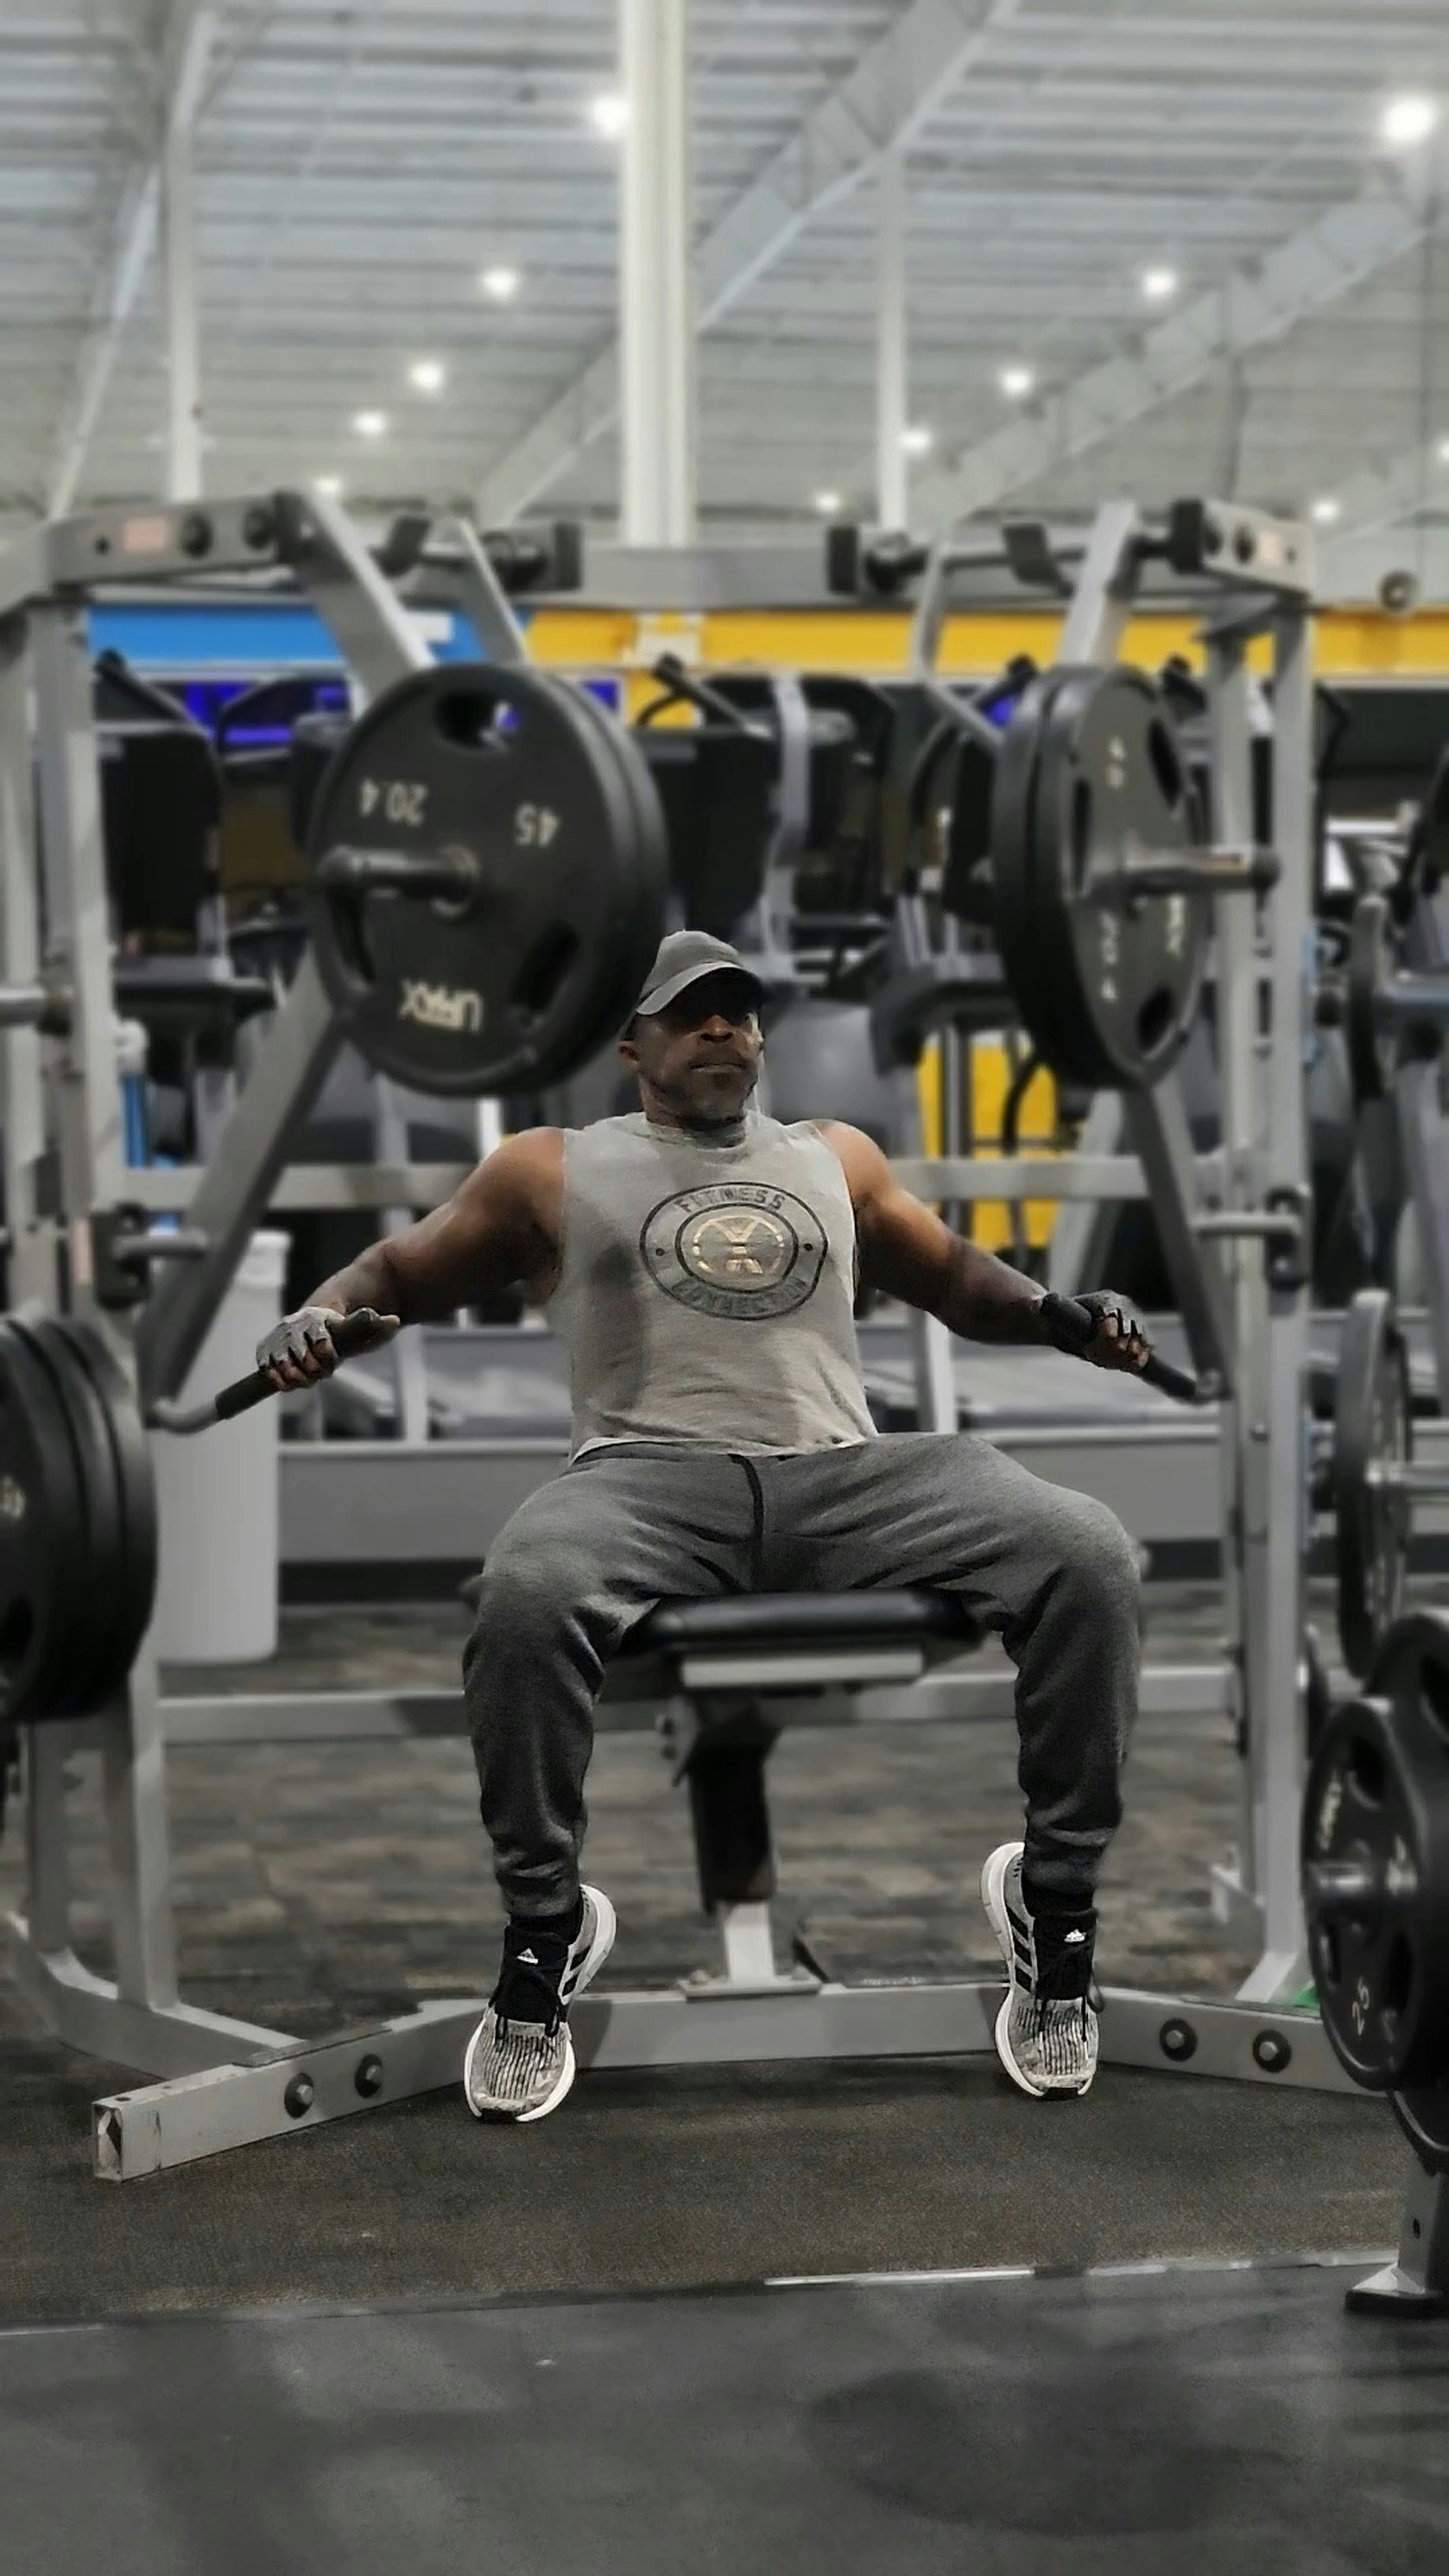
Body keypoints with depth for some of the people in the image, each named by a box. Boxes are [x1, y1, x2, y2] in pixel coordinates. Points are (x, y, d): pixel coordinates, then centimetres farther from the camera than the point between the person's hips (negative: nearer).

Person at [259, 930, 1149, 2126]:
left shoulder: (837, 1156, 27)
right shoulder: (553, 1167, 21)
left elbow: (958, 1276, 33)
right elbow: (401, 1272, 23)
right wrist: (324, 1313, 0)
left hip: (843, 1475, 2)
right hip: (655, 1479, -2)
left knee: (1088, 1556, -26)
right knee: (527, 1595, -39)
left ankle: (1056, 1903, -10)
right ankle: (545, 1934, -17)